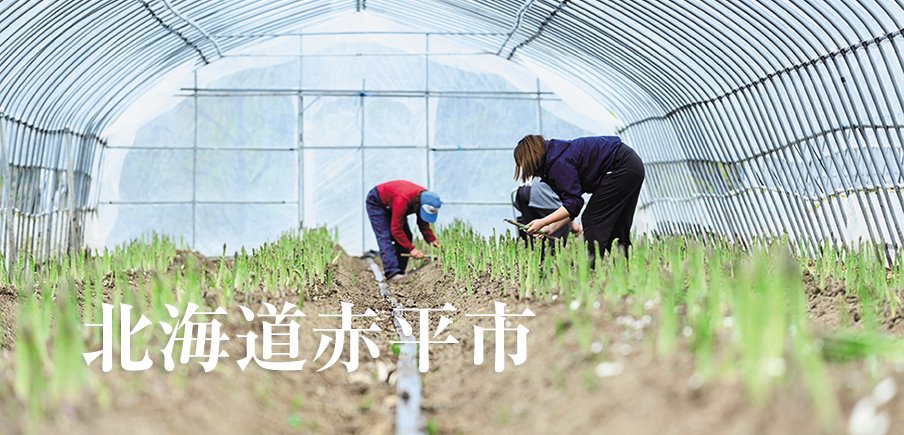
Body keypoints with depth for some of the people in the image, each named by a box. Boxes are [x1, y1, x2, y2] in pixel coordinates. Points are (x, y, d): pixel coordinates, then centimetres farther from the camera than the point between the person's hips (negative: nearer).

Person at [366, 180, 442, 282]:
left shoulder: (425, 198, -19)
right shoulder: (403, 200, -43)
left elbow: (424, 224, -4)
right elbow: (396, 230, -37)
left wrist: (432, 240, -18)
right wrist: (411, 249, -38)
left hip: (390, 205, 8)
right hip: (376, 203, -8)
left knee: (406, 236, -2)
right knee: (385, 237, -21)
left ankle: (399, 271, 2)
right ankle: (392, 272, -29)